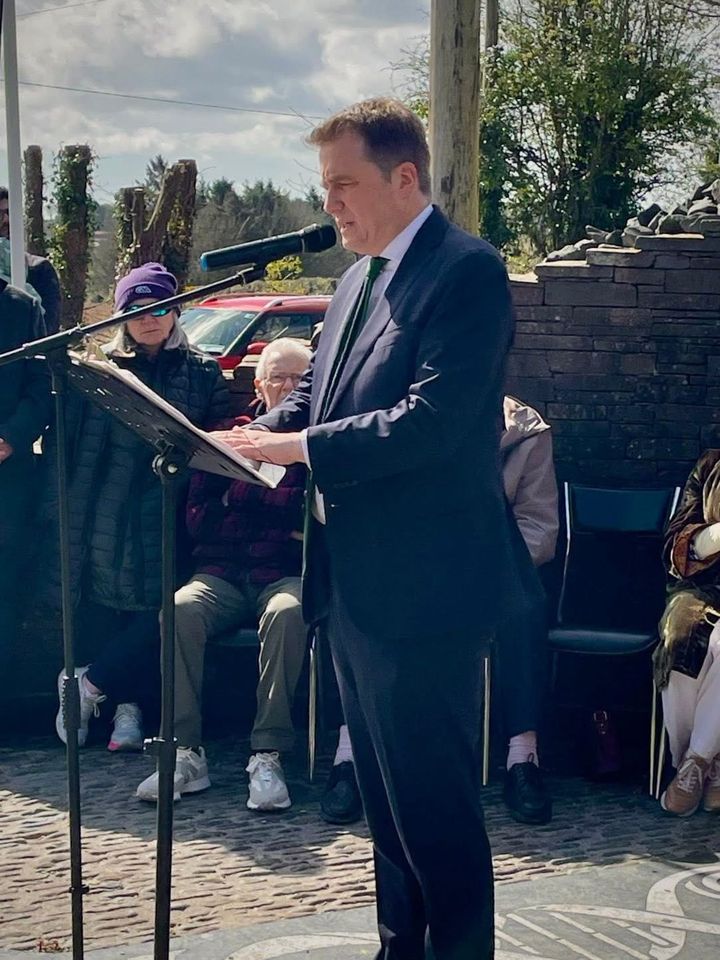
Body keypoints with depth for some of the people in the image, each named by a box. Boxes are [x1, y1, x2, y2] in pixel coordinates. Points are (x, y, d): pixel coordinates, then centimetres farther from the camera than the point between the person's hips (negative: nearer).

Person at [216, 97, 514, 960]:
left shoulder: (466, 272, -14)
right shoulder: (359, 277, 15)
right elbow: (313, 396, 17)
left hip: (421, 586, -9)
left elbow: (432, 420, -24)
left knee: (433, 794, -1)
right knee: (383, 788, 18)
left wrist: (298, 447, -22)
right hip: (353, 582, 9)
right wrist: (251, 436, -3)